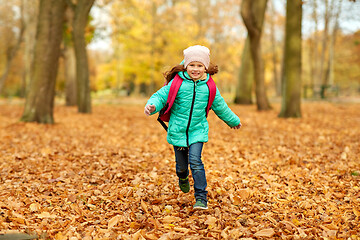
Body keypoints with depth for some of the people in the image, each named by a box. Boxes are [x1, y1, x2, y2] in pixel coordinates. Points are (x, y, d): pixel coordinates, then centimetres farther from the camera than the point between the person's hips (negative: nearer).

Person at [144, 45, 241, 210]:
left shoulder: (209, 87, -2)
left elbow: (220, 107, 13)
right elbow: (161, 96, -6)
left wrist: (234, 121, 25)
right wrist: (152, 105, -29)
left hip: (198, 131, 0)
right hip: (177, 131, 0)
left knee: (195, 161, -17)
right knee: (181, 164, 12)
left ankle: (201, 198, -9)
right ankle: (183, 178, 50)